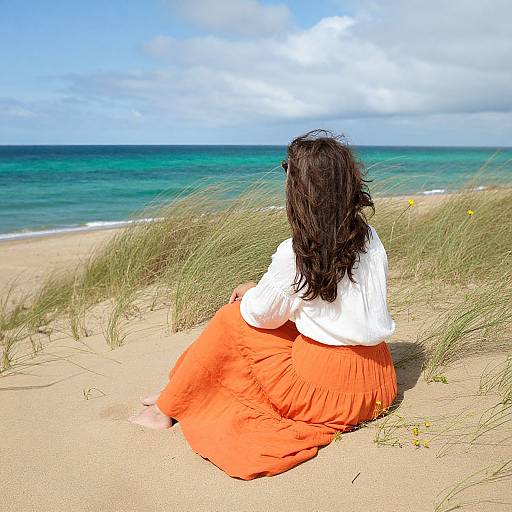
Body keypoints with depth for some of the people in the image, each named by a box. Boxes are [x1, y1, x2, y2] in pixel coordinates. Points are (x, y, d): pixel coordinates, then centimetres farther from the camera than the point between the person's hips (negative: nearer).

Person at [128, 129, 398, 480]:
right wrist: (261, 290, 15)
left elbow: (263, 313, -4)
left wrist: (252, 292, 18)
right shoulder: (371, 238, 0)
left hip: (324, 392, -7)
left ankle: (167, 408, 20)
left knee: (233, 317, 5)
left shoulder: (294, 253, -19)